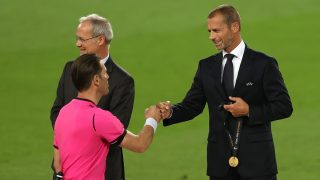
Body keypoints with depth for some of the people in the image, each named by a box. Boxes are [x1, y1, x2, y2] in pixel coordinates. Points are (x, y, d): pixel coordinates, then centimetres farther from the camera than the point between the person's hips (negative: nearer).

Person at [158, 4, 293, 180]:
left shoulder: (263, 64, -3)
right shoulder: (206, 66, 10)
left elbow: (284, 106, -4)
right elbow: (191, 105, 6)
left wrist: (249, 111, -15)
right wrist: (170, 112, -14)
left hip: (256, 160, -4)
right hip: (220, 161, 4)